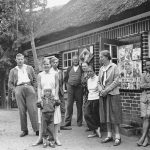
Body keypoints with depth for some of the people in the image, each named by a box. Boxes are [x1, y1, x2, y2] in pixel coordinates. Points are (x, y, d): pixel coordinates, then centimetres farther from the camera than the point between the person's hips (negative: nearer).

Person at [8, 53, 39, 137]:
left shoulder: (29, 68, 20)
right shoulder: (13, 71, 20)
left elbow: (35, 79, 17)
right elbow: (10, 83, 15)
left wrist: (34, 89, 3)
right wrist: (15, 90, -1)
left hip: (29, 87, 0)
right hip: (19, 89, 1)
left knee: (33, 110, -10)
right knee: (22, 111, -4)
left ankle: (37, 129, -11)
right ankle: (24, 130, 1)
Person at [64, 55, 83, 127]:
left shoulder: (81, 69, 6)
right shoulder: (69, 69, 14)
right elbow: (65, 78, 19)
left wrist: (82, 84, -6)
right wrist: (68, 84, 6)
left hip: (78, 88, -2)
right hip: (70, 88, 2)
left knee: (79, 106, 1)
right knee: (69, 105, 0)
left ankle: (79, 122, 9)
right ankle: (67, 122, 4)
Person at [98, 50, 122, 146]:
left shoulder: (114, 67, -6)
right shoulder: (101, 69, 12)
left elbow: (116, 81, -11)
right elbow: (99, 82, 14)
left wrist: (107, 90, -15)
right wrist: (101, 90, -5)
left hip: (113, 94, -6)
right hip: (103, 95, 6)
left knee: (114, 116, -4)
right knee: (106, 116, 9)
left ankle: (118, 137, 2)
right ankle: (109, 136, 17)